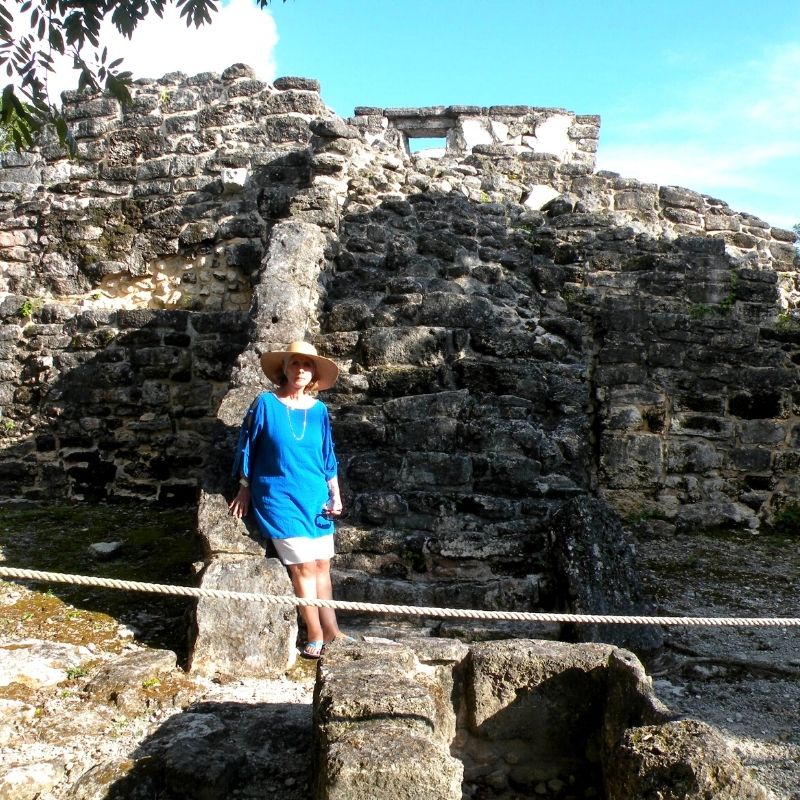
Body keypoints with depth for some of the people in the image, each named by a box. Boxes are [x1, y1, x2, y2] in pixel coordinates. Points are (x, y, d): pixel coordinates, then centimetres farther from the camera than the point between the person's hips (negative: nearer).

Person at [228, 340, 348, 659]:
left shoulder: (318, 410, 5)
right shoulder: (266, 403, -5)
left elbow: (327, 456, 10)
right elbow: (248, 446, 1)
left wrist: (335, 495, 4)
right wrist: (245, 489, 3)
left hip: (315, 497, 4)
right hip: (279, 498, -4)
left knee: (323, 564, 7)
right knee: (304, 565, -7)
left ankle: (330, 630, 18)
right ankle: (316, 636, 5)